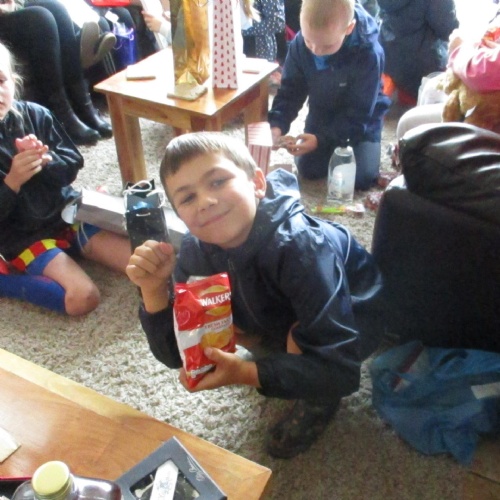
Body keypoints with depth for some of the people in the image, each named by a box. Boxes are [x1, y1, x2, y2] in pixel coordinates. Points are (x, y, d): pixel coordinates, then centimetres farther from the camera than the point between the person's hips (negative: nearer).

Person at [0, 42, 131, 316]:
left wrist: (46, 159, -19)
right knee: (83, 297, -21)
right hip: (23, 236, -3)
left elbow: (73, 164, 2)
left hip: (65, 213, 3)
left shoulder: (34, 114, -2)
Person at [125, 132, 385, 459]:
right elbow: (176, 354, -17)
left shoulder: (300, 248, -40)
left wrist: (245, 373, -45)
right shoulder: (196, 251, -22)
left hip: (355, 311, -5)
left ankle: (321, 400, 2)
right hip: (285, 312, 6)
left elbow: (340, 369, -38)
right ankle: (286, 364, 15)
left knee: (301, 339, -32)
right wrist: (154, 291, -35)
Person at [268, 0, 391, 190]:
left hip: (362, 119, -3)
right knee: (308, 170, -6)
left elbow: (358, 113, -27)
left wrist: (322, 139, -37)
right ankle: (336, 150, 25)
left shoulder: (369, 53, -32)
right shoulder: (300, 44, -22)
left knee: (362, 178, -14)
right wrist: (276, 124, -30)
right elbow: (290, 91, -12)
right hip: (322, 113, 3)